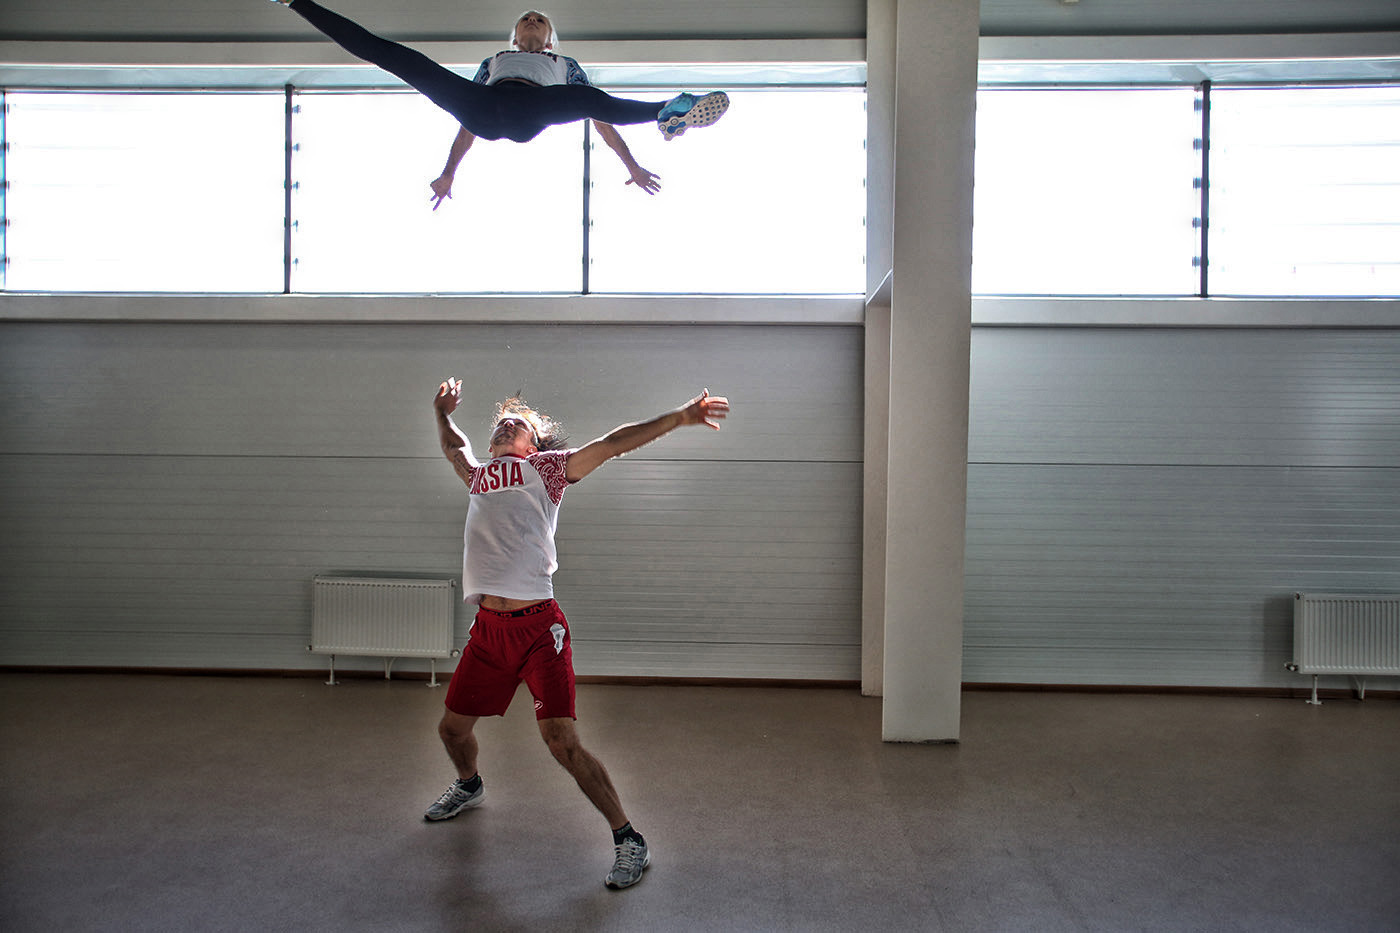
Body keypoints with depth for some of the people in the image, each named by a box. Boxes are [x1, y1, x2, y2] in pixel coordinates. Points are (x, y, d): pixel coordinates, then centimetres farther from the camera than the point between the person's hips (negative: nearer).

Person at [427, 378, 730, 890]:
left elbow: (612, 443, -4)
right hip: (488, 628, 6)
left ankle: (629, 840, 1)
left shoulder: (546, 466, 5)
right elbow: (453, 447, 44)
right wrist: (442, 412, 55)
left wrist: (679, 416, -10)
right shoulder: (479, 474, 20)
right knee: (452, 727, 18)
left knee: (562, 741, -12)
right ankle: (469, 786, 52)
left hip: (537, 627, -6)